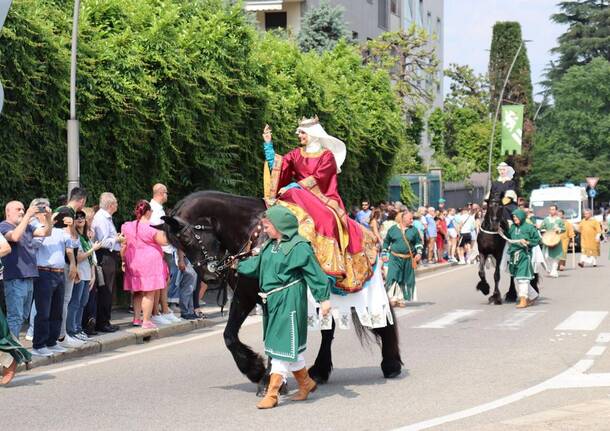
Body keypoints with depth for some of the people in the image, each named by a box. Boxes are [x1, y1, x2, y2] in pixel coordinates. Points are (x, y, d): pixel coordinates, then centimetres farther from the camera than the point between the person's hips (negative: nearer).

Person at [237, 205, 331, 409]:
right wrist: (237, 266, 31)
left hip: (289, 301, -8)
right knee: (290, 346, 16)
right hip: (272, 301, 8)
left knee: (283, 345, -4)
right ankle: (306, 383, 31)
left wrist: (323, 298, -16)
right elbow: (256, 265, 25)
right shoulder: (270, 246, 11)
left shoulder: (299, 246, -12)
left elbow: (314, 273, -13)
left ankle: (272, 393, -2)